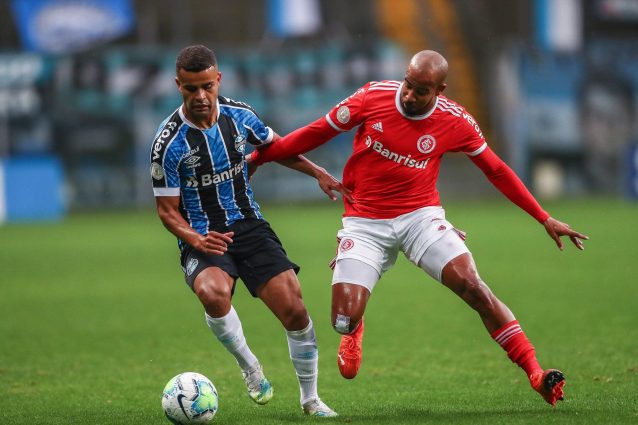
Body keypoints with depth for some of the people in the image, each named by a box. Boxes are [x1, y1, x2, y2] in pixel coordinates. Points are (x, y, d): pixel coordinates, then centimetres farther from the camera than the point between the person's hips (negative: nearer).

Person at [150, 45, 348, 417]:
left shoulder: (239, 115, -2)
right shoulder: (169, 143, -14)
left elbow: (275, 147, 19)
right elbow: (167, 210, -8)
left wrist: (318, 173, 8)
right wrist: (196, 240, -26)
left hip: (250, 227, 3)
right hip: (203, 237, -3)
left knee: (294, 310, -11)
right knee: (212, 292, -37)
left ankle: (311, 399, 13)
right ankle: (249, 366, -9)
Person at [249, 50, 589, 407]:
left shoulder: (455, 122, -8)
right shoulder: (373, 96, -10)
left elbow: (497, 170, 5)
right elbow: (318, 132, 1)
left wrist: (545, 219, 5)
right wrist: (257, 157, 3)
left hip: (421, 216, 0)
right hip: (365, 223, 0)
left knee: (473, 287, -21)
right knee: (344, 320, -13)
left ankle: (536, 375, -15)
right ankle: (355, 330, 29)